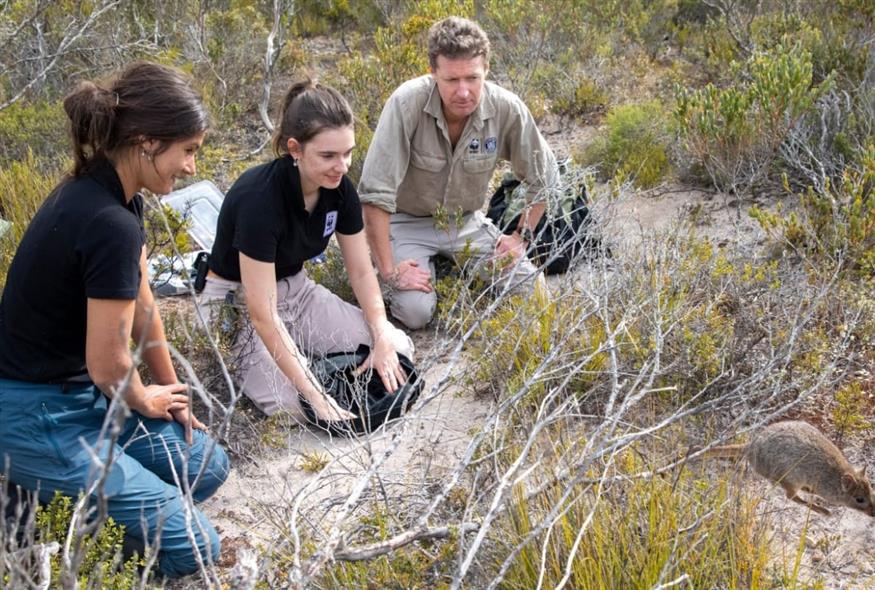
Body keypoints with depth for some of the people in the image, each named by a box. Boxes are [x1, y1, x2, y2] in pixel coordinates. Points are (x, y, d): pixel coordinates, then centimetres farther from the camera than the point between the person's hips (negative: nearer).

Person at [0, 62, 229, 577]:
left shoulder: (105, 189, 0)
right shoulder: (109, 224, -30)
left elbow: (142, 304, 11)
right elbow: (107, 365, -22)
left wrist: (172, 390, 17)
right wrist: (149, 403, 0)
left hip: (74, 390, 10)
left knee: (207, 467, 15)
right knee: (191, 547, -7)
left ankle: (51, 480, 14)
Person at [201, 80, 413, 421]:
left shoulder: (340, 189, -12)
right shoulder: (260, 198, -32)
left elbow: (361, 271, 0)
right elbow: (262, 313, -32)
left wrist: (383, 341, -14)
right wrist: (315, 393, -33)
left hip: (295, 287, 6)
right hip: (238, 302, -6)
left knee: (398, 348, -7)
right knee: (293, 404, -26)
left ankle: (300, 348, 11)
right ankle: (234, 359, 2)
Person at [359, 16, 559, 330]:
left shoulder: (507, 109, -20)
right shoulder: (407, 103, -30)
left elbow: (543, 176, -2)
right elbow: (375, 192, -29)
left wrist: (522, 236, -5)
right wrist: (389, 271, -28)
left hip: (465, 222, 3)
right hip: (408, 223, -3)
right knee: (415, 312, -21)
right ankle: (428, 266, 13)